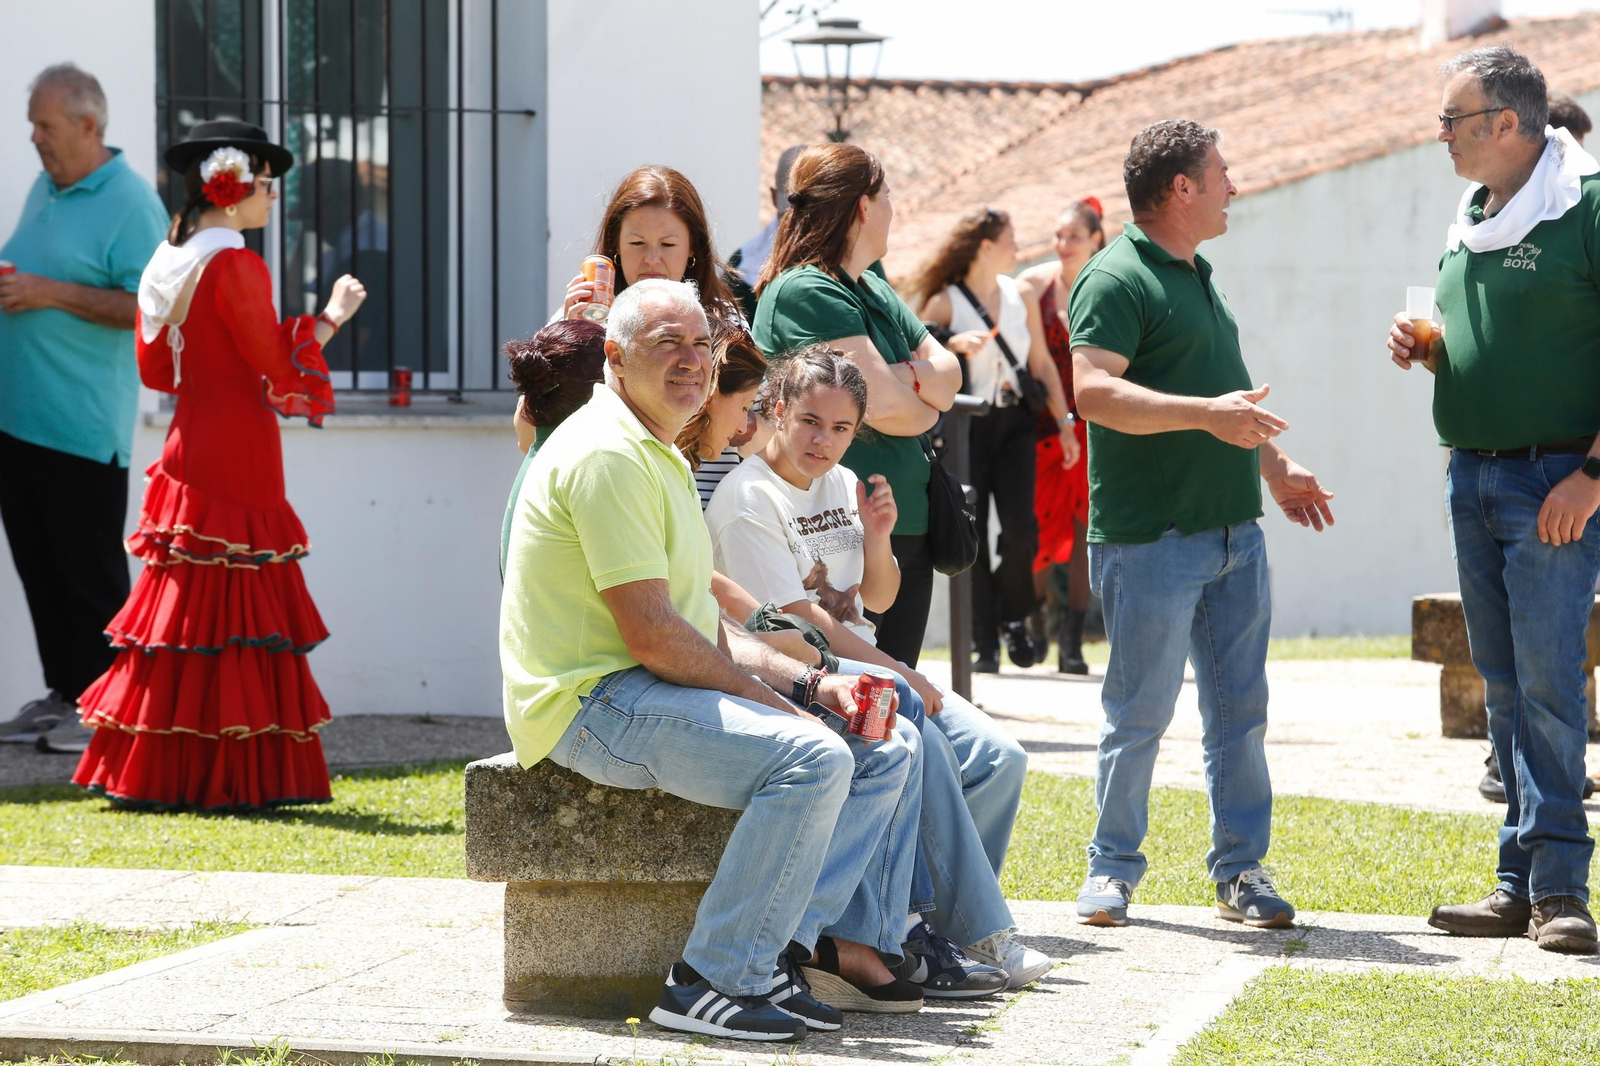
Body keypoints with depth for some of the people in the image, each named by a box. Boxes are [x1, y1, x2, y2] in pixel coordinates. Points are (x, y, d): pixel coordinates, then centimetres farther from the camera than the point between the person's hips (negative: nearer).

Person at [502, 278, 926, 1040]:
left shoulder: (661, 457, 21)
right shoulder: (607, 455, -14)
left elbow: (709, 629, 19)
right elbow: (653, 636, -21)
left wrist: (807, 684, 4)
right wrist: (770, 699, -12)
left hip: (668, 691, 11)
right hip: (595, 703, -11)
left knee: (887, 745, 6)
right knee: (812, 758, -29)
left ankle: (799, 943, -6)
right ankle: (712, 983, -23)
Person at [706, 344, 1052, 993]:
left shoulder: (843, 485, 14)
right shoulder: (748, 499, -10)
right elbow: (800, 619, -16)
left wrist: (877, 537, 0)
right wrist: (899, 676, -15)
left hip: (865, 670, 8)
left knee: (998, 758, -12)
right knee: (919, 742, -32)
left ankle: (927, 927, -10)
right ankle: (979, 934, -25)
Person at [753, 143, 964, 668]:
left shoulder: (873, 287, 16)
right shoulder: (807, 291, -14)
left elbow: (948, 372, 10)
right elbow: (883, 404, -19)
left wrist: (905, 377, -11)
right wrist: (926, 408, 3)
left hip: (906, 525, 9)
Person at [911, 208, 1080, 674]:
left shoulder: (1022, 297, 10)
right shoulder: (945, 303, -4)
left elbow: (1042, 364, 14)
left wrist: (1064, 422, 9)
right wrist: (952, 345, -22)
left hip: (1014, 425, 3)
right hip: (965, 428, -3)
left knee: (1020, 527, -12)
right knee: (972, 538, -3)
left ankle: (1013, 619, 10)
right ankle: (984, 642, 6)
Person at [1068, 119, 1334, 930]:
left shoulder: (1198, 278, 19)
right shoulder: (1116, 280, -11)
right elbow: (1093, 390, -23)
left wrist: (1273, 465, 27)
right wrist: (1207, 415, -28)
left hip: (1234, 527, 8)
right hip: (1151, 536, -8)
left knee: (1240, 710, 7)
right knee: (1140, 711, -2)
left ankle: (1241, 870, 13)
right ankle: (1112, 869, 9)